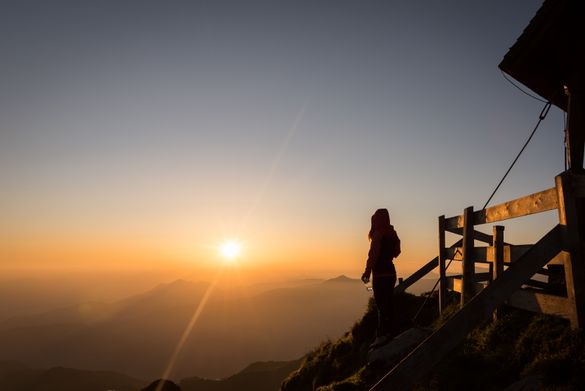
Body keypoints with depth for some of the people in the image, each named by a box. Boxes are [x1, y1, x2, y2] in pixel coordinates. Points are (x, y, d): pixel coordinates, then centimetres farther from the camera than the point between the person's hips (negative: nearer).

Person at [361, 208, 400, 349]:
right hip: (390, 272, 9)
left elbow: (373, 254, -18)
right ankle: (389, 332, 22)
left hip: (380, 274, -9)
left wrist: (367, 272, -13)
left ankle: (381, 336, -7)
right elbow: (395, 251, 19)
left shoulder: (378, 234, -14)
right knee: (388, 304, 14)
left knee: (382, 305, -8)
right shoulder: (392, 233, 11)